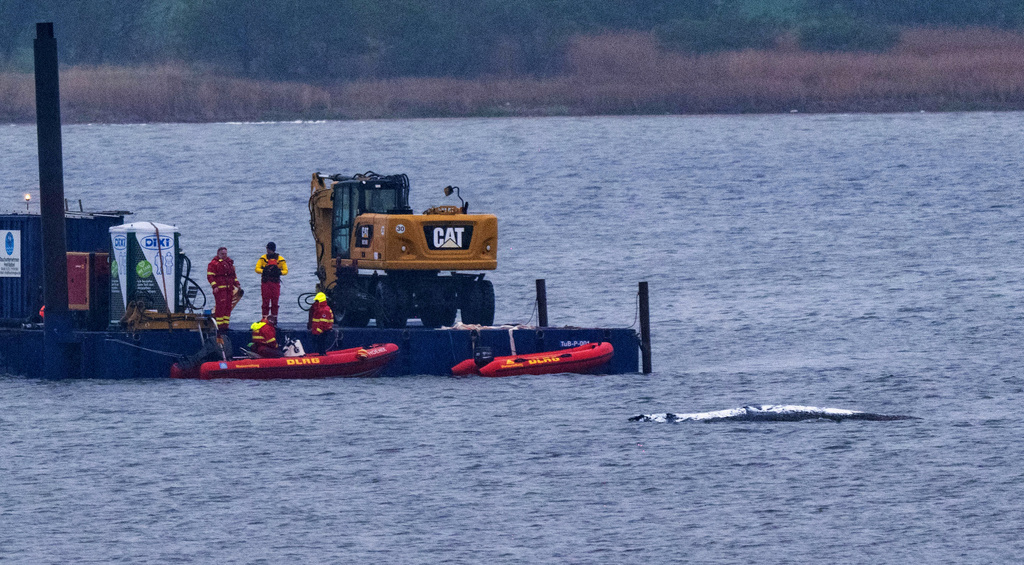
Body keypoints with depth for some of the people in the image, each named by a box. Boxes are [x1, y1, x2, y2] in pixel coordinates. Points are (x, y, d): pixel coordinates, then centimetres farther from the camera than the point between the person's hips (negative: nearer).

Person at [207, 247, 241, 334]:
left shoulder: (230, 263, 19)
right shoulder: (213, 264, -3)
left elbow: (233, 275, 28)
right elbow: (210, 276, -8)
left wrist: (237, 284, 17)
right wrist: (214, 286, -18)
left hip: (229, 289, 7)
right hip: (220, 289, -7)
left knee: (228, 307, 7)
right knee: (220, 307, -12)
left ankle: (225, 326, 12)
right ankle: (218, 326, -10)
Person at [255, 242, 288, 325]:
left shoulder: (280, 259, 5)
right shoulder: (263, 258, 6)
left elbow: (285, 270, 6)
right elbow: (257, 269, 2)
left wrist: (279, 272, -14)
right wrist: (263, 271, -16)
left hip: (275, 283, 0)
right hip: (265, 283, 0)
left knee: (275, 301, -1)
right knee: (266, 301, -4)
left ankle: (274, 318, 6)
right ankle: (265, 318, -1)